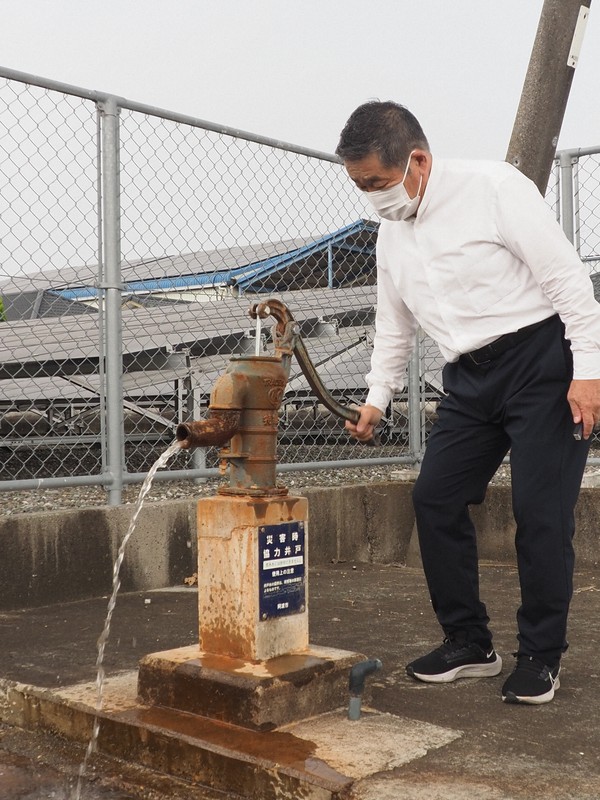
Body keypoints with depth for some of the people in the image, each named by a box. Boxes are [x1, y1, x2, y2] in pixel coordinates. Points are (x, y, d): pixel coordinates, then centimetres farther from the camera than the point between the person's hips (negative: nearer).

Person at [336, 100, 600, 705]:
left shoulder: (493, 188, -11)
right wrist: (377, 399, 13)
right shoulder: (391, 238, 11)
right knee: (435, 499, 0)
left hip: (541, 358, -7)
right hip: (470, 379, 7)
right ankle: (469, 643, 13)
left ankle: (540, 656, 7)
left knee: (539, 510, -9)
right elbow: (393, 329, 21)